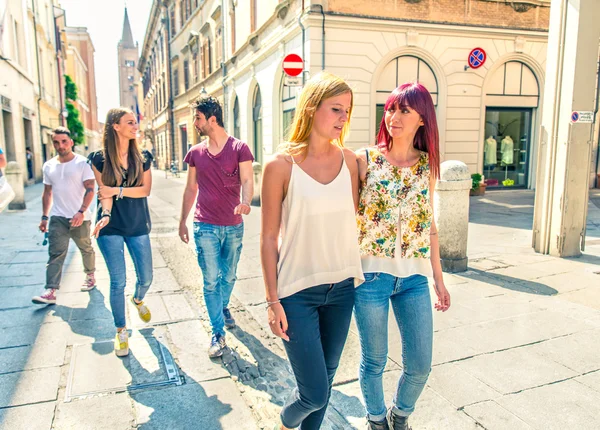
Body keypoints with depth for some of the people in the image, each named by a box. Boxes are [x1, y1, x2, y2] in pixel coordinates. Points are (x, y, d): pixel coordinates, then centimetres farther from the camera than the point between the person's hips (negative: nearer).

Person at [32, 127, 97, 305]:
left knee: (86, 249, 13)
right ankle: (51, 291, -8)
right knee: (55, 254, -5)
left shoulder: (83, 163, -7)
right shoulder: (49, 166, 8)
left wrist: (81, 212, -23)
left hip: (80, 217, -3)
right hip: (57, 218, 3)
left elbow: (90, 189, -13)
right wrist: (44, 217, 12)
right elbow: (47, 193, 14)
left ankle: (90, 276, 35)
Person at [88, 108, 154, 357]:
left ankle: (138, 300, 45)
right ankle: (121, 331, 18)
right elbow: (104, 192, -7)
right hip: (111, 228, -2)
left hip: (138, 226, 2)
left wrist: (117, 190, -15)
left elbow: (146, 190, -5)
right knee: (118, 282, 1)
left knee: (146, 278, 8)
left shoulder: (142, 157, 2)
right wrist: (105, 214, -24)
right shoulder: (100, 158, -2)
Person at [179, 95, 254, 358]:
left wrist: (246, 202, -35)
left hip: (233, 225, -1)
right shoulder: (195, 153, 5)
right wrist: (182, 222, 15)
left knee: (229, 276, 15)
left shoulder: (239, 148, -4)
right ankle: (218, 333, 10)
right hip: (205, 227, 1)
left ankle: (223, 306, 45)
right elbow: (190, 190, 12)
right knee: (211, 280, -1)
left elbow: (247, 180, -13)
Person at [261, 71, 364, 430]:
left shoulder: (348, 159, 2)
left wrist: (360, 275, 8)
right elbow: (269, 238, -8)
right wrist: (273, 301, -7)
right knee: (315, 393, 0)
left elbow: (353, 221, 9)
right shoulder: (281, 165, -11)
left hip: (342, 287, 5)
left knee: (326, 378, 18)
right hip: (298, 291, -4)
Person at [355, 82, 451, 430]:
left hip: (414, 276, 3)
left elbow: (429, 225, 11)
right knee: (374, 361, 11)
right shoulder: (365, 159, -4)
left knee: (420, 365, 9)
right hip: (371, 273, -3)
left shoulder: (427, 164, 6)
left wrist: (439, 279, 12)